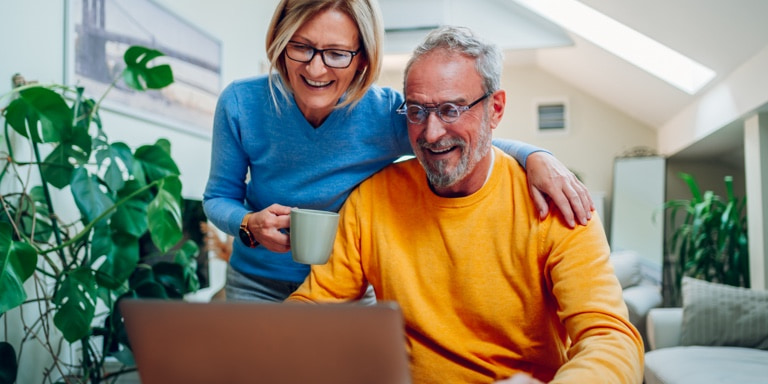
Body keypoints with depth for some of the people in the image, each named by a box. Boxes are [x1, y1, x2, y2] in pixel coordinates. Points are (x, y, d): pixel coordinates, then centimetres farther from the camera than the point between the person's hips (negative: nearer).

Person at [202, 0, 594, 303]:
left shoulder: (384, 113, -21)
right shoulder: (241, 103, -18)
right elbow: (218, 197, -5)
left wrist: (534, 157, -30)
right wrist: (249, 224, -28)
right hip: (256, 285, 1)